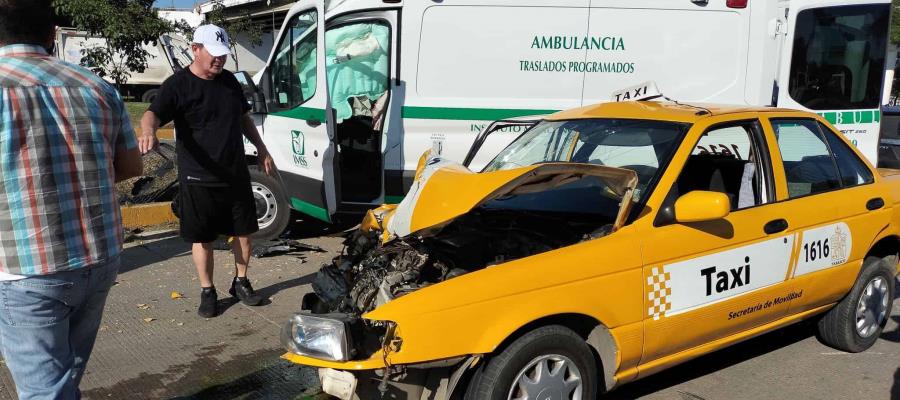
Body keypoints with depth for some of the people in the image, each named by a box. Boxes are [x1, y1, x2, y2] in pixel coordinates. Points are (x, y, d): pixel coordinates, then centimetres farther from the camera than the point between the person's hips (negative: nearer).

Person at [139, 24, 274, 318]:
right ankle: (207, 292, 22)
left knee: (243, 231, 11)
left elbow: (244, 117, 21)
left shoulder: (229, 81, 8)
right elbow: (153, 113, -25)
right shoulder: (178, 85, -10)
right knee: (202, 238, 6)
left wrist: (261, 148, 18)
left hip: (236, 174, 5)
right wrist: (148, 132, -48)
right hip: (198, 180, -5)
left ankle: (241, 283, 30)